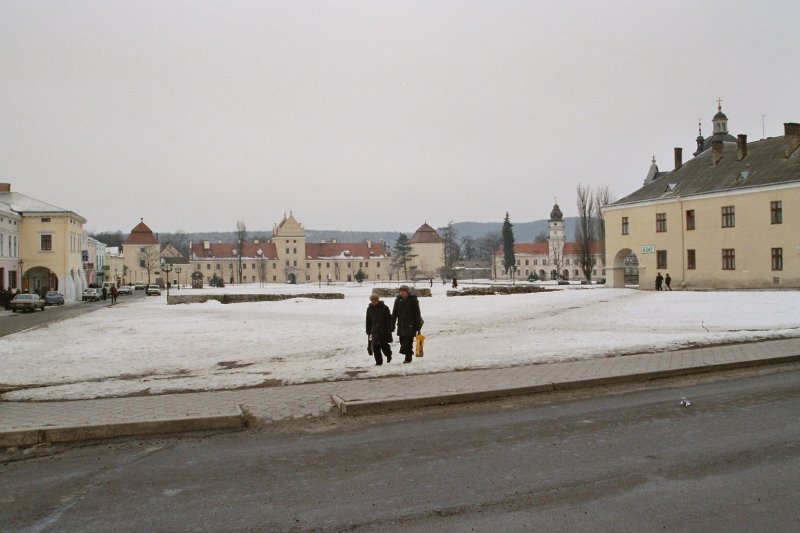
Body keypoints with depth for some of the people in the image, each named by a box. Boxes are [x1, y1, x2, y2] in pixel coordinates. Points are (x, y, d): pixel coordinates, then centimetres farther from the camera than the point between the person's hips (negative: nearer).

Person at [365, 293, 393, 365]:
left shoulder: (384, 307, -4)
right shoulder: (369, 309, 6)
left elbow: (389, 319, -1)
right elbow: (368, 321, 11)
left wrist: (390, 329, -5)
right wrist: (368, 332, 10)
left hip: (384, 330, -3)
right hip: (375, 331, 3)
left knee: (384, 345, -2)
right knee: (375, 347, -3)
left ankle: (388, 355, 29)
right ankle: (378, 361, 8)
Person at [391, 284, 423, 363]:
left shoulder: (413, 300, -5)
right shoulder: (398, 300, 4)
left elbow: (417, 313, -3)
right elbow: (394, 313, 7)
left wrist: (418, 326, -7)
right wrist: (392, 325, 4)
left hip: (410, 325, -4)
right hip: (401, 324, 4)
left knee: (408, 341, -8)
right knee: (402, 341, 5)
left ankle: (408, 357, -1)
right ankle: (409, 353, 23)